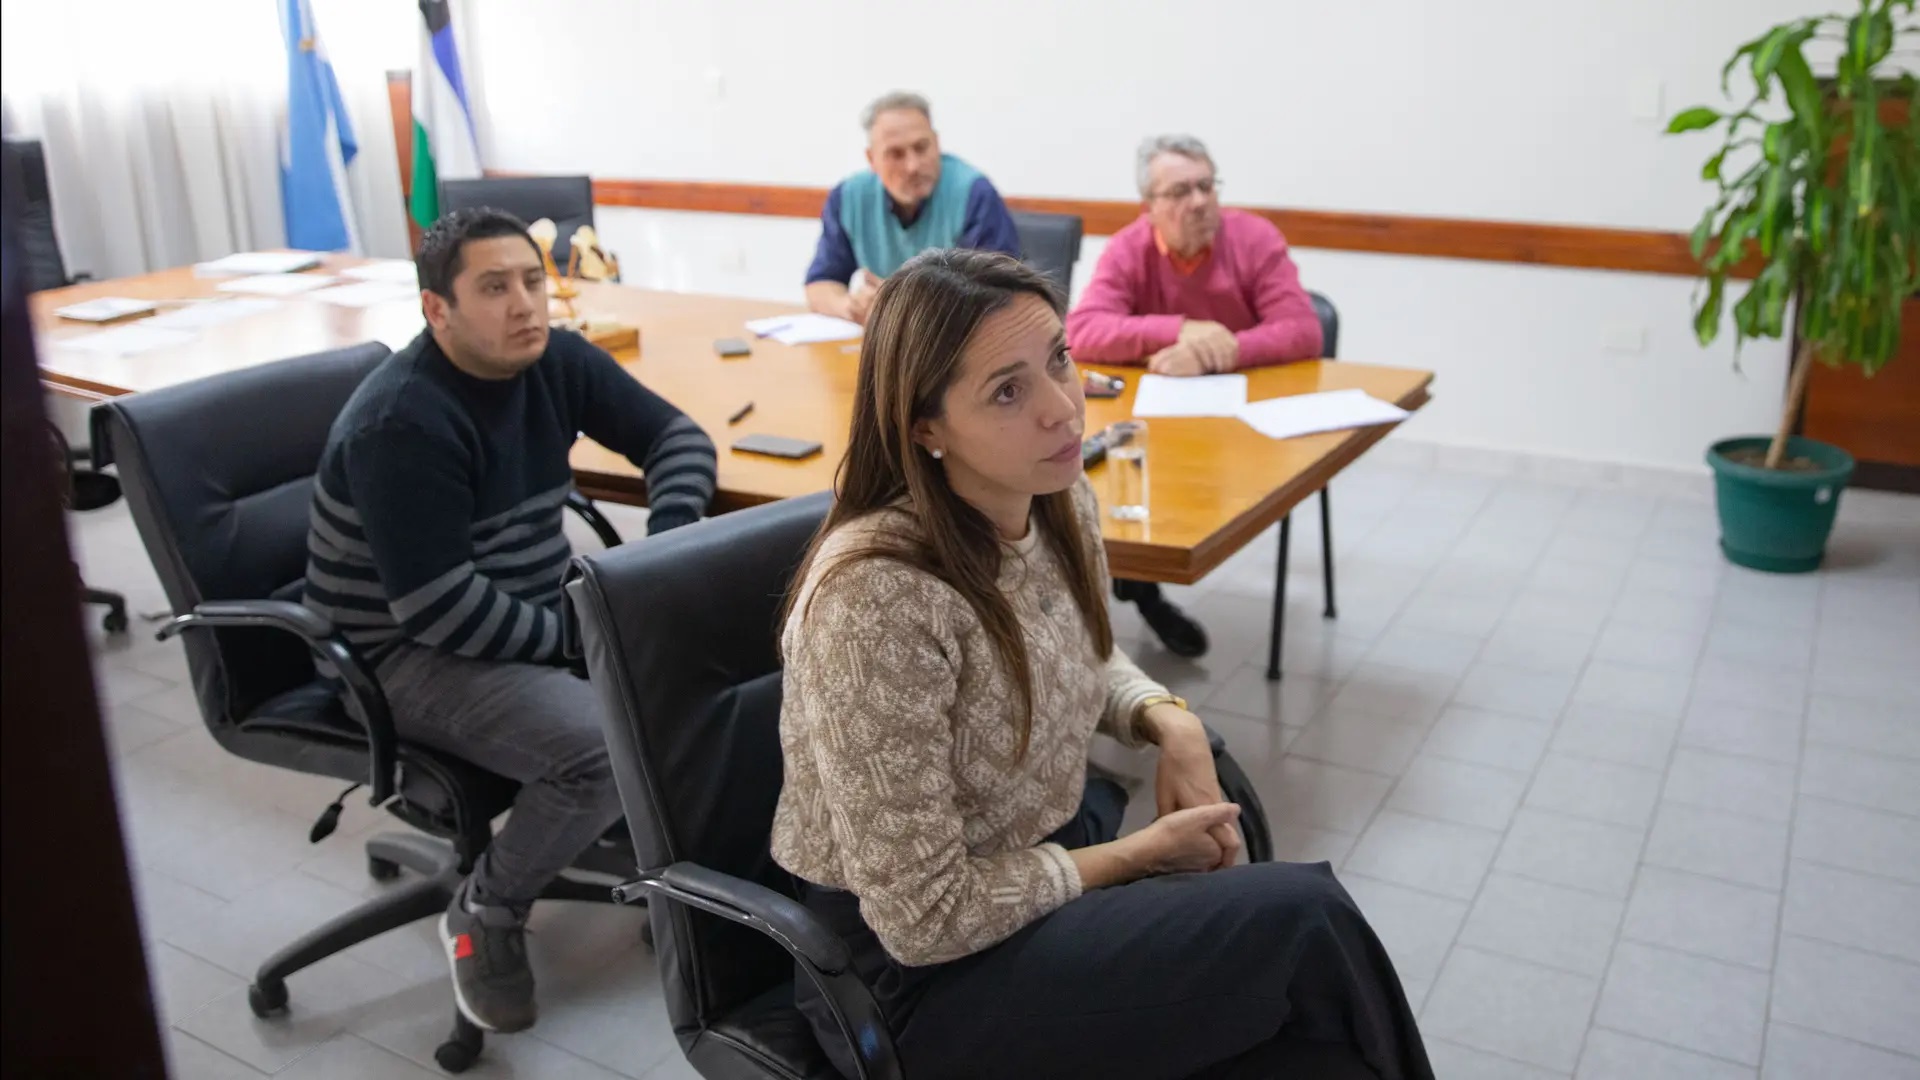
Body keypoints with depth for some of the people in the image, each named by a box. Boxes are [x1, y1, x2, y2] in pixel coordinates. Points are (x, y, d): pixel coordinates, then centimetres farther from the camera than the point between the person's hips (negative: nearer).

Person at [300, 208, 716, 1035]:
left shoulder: (556, 360, -4)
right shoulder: (402, 423, -26)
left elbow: (677, 436, 3)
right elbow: (440, 610, -28)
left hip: (536, 609, 8)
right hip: (414, 651, -7)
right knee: (604, 746, -29)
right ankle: (484, 914, -3)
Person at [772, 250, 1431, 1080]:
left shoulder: (1061, 500, -6)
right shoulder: (875, 596, -29)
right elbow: (924, 918, -23)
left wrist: (1170, 720, -5)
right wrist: (1145, 853, -14)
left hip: (1058, 841, 6)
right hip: (915, 970, -6)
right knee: (1307, 924, -13)